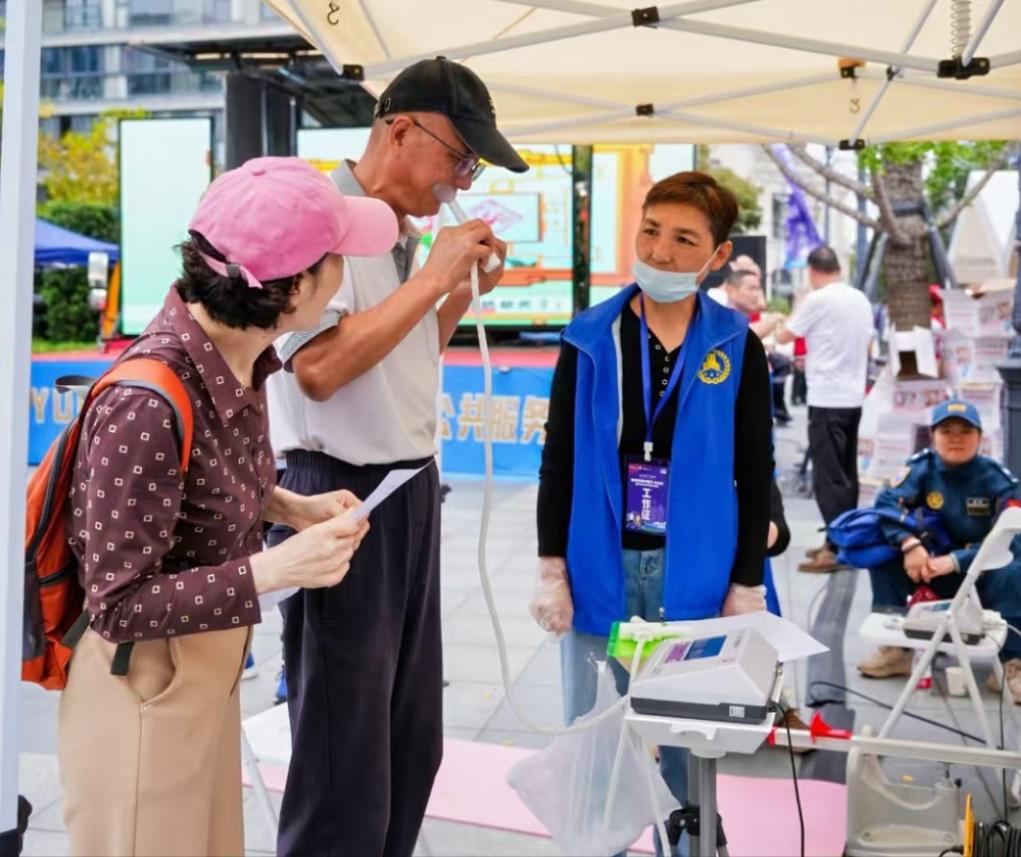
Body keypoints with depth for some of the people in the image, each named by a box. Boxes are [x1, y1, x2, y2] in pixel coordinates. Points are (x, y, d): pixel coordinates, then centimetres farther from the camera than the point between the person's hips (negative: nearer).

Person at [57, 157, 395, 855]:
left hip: (211, 671, 8)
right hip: (145, 687, -8)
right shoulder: (149, 403, -31)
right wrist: (275, 570, -30)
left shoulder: (237, 355, -7)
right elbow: (118, 604, -25)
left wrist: (291, 507, -4)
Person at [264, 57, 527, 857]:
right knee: (344, 758, 2)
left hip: (411, 494, 9)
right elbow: (320, 367, -26)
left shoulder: (402, 235, 12)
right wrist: (432, 276, -19)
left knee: (412, 740, 18)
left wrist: (463, 292, 9)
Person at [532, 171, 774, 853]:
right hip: (600, 567, 1)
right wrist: (552, 570, -2)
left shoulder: (738, 348, -1)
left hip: (694, 573, 0)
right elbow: (558, 461, 2)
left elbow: (755, 476, 2)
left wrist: (746, 586, -2)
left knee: (687, 741, 10)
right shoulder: (588, 339, 0)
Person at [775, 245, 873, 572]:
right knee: (846, 473, 14)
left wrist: (782, 321, 18)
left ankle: (838, 549, -6)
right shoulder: (861, 300, 10)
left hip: (827, 399, -8)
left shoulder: (818, 300, -12)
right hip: (853, 397, 8)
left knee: (828, 475, -5)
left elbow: (784, 337, -3)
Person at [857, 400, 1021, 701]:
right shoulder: (922, 467, -8)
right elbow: (886, 504, -20)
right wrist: (909, 544, -38)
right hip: (933, 572, 3)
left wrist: (955, 561, -32)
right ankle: (896, 648, -15)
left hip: (983, 577, -2)